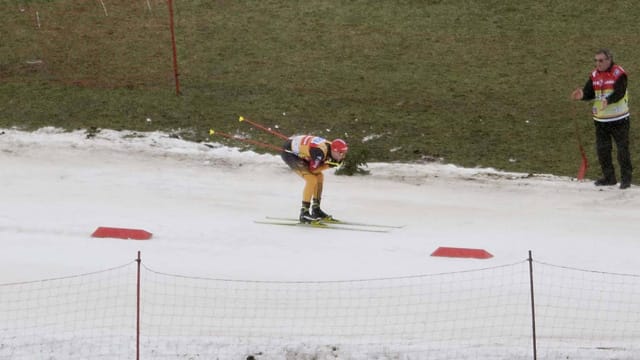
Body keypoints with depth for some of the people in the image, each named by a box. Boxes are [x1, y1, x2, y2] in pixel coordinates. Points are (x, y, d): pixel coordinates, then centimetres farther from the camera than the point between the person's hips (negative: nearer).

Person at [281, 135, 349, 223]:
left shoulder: (330, 147, -6)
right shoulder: (320, 152, -32)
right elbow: (312, 170, -23)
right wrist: (328, 165, -21)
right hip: (289, 152, -10)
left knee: (319, 176, 10)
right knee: (312, 179, -19)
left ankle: (316, 210, 20)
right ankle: (304, 213, -14)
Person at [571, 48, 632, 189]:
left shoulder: (619, 73, -12)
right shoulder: (594, 75, 7)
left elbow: (619, 92, -24)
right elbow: (589, 92, 3)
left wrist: (608, 100, -41)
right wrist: (582, 95, -20)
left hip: (619, 119, -6)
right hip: (601, 120, 6)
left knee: (622, 148, -2)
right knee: (602, 149, 9)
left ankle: (626, 178, 6)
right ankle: (609, 177, 22)